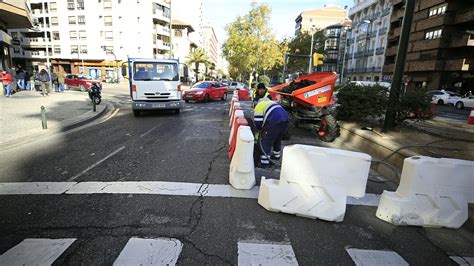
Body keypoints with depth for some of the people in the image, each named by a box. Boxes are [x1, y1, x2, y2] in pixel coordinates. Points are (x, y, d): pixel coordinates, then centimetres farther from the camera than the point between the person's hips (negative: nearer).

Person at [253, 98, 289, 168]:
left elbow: (258, 122, 2)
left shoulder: (259, 106, 9)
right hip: (285, 120, 8)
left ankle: (264, 161, 4)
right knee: (278, 139, 27)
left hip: (274, 122, -8)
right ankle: (277, 155, 43)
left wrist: (261, 129, 24)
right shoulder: (272, 102, 34)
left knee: (266, 141, 3)